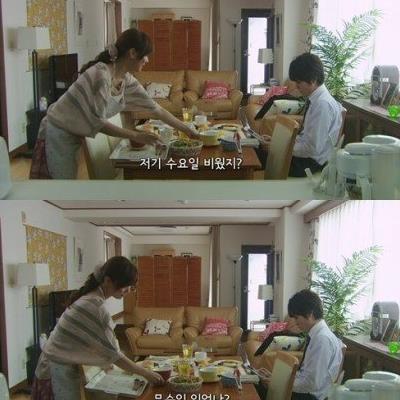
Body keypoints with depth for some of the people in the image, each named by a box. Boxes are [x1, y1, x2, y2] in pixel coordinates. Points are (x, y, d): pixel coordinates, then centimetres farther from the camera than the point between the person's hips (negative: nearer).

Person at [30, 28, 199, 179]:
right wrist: (136, 136, -24)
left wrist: (187, 130, 9)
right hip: (59, 134, -9)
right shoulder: (101, 74, -27)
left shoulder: (126, 79, 0)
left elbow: (155, 108, 7)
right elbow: (98, 122, -26)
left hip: (75, 135, 9)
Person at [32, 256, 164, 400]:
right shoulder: (96, 307, -25)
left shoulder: (90, 297, 5)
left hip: (62, 363, 10)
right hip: (60, 369, -10)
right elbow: (112, 354, -21)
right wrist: (146, 373, -14)